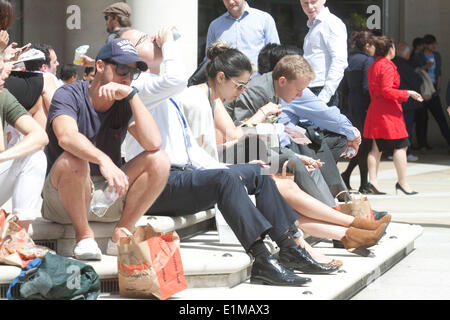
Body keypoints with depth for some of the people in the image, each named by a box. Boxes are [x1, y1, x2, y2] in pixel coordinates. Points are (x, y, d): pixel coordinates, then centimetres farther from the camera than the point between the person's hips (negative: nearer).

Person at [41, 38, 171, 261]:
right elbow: (66, 137, -34)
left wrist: (132, 94, -19)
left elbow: (153, 143, -15)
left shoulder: (124, 103, 2)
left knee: (159, 160, -14)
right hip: (62, 199, -4)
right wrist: (104, 161, -51)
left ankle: (120, 235, -10)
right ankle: (84, 235, -16)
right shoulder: (69, 95, -11)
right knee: (73, 160, -36)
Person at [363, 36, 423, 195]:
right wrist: (407, 93, -15)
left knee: (377, 147, 9)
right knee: (400, 146, -2)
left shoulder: (373, 66, 13)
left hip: (375, 109, 9)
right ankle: (402, 182, -1)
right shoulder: (388, 66, -14)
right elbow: (387, 91, -21)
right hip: (389, 111, -9)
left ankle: (372, 179, 4)